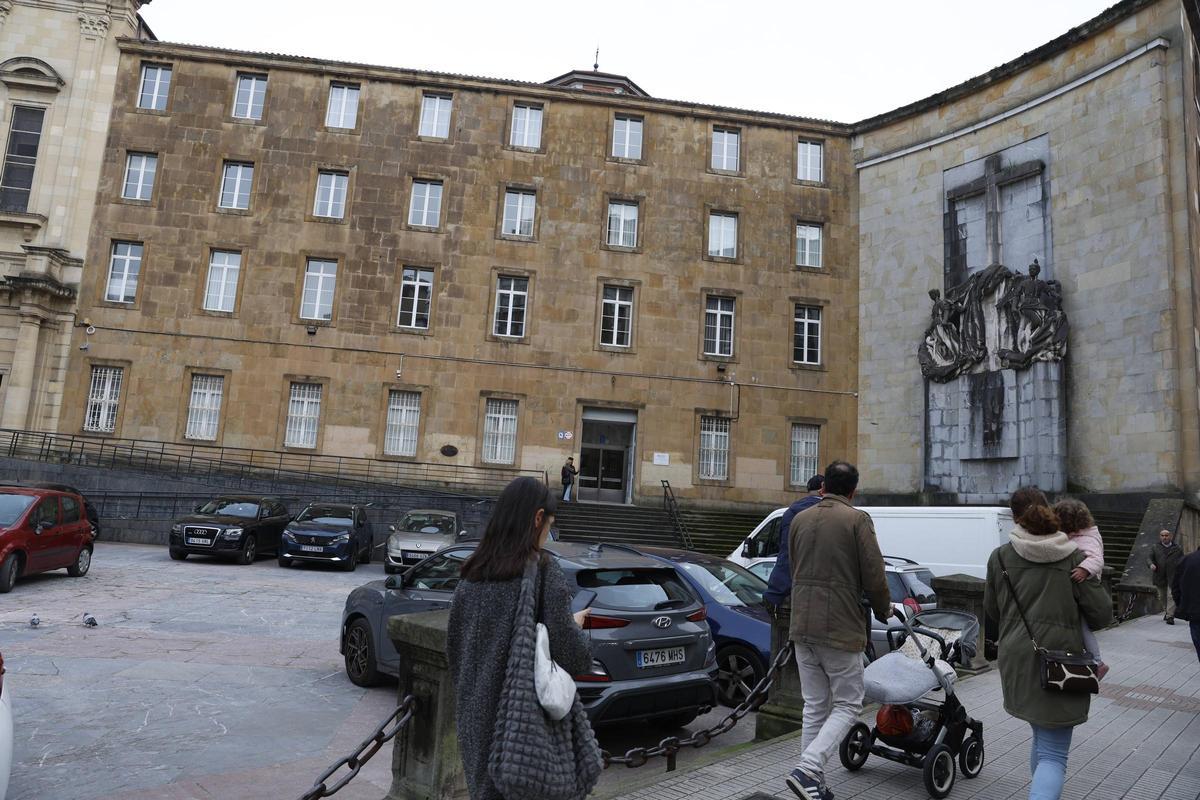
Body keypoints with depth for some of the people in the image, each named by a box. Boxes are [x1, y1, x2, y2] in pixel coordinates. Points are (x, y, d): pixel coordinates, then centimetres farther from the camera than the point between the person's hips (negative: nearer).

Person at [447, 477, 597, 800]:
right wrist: (576, 626, 4)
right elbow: (570, 655, -16)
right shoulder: (544, 573, -14)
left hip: (477, 716, 6)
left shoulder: (472, 576, 4)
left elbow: (454, 647, 12)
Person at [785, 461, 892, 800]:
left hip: (802, 627, 6)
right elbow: (874, 576, -9)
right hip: (841, 628, -5)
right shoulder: (857, 519, -8)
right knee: (847, 705, 6)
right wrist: (883, 610, 10)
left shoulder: (799, 519, 10)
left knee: (815, 707, 14)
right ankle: (808, 769, -9)